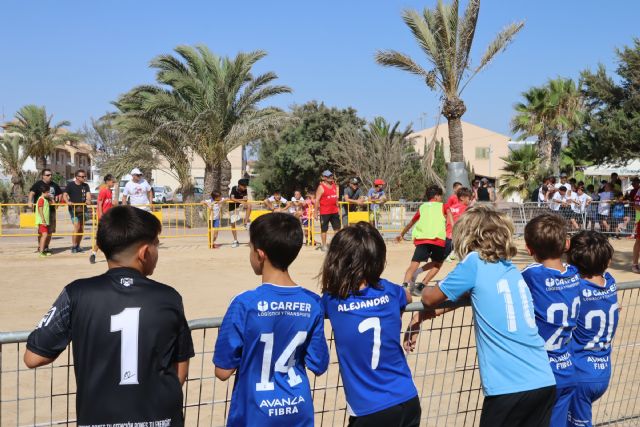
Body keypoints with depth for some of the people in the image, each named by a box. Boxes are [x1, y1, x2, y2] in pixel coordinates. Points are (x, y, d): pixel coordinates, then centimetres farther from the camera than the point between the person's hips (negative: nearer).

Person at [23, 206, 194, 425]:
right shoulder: (169, 298, -8)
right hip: (161, 417, 0)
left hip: (98, 418, 0)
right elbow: (181, 367, 0)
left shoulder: (77, 294, -11)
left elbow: (33, 358, -6)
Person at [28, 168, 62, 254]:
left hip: (51, 209, 6)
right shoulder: (38, 184, -3)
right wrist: (30, 202, -30)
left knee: (50, 230, 8)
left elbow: (60, 194, 26)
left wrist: (58, 201, 10)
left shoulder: (54, 185, 15)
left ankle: (46, 246, 18)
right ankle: (40, 246, 1)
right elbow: (32, 192, -15)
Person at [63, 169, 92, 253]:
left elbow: (88, 194, -6)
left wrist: (88, 200, -27)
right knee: (77, 226, -16)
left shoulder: (85, 186, 8)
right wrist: (67, 202, -28)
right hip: (73, 208, -5)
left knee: (81, 228, 8)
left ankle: (78, 246, 20)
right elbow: (65, 194, -9)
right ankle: (73, 246, -8)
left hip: (82, 208, 5)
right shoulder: (70, 184, -2)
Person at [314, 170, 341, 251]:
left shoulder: (334, 185, 11)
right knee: (324, 229, 3)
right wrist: (316, 212, -16)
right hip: (324, 212, -7)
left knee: (337, 228, 10)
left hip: (334, 211, 7)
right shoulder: (321, 187, -10)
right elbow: (317, 200, -12)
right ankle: (323, 245, 11)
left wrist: (337, 207, 19)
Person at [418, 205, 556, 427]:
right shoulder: (511, 268, 15)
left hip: (509, 387, -6)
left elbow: (430, 299, 6)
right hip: (544, 382, 6)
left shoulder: (475, 261, -4)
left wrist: (426, 290, 28)